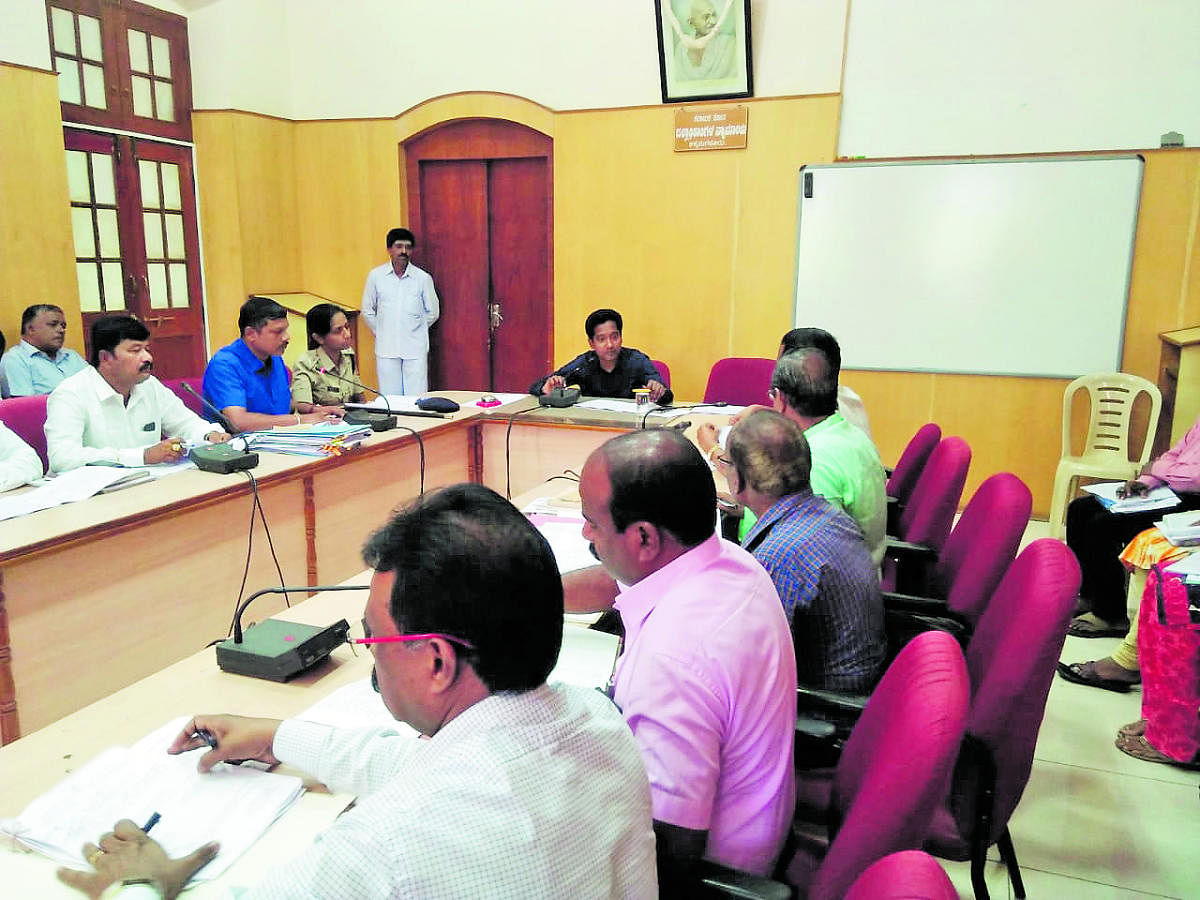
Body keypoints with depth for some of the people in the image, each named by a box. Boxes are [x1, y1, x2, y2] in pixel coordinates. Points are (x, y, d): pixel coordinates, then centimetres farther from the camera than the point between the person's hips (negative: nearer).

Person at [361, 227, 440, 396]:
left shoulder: (423, 278, -1)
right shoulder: (376, 276, 3)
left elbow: (432, 313, 9)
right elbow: (367, 311, 12)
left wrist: (414, 330, 11)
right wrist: (382, 332, 10)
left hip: (415, 348, -1)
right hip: (386, 348, 1)